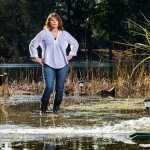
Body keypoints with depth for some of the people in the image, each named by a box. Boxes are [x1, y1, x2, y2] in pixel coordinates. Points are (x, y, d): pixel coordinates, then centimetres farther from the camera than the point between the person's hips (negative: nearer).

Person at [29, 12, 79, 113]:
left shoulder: (64, 34, 10)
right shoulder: (43, 34, 4)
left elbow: (75, 44, 24)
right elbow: (32, 45, 12)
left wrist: (71, 55, 15)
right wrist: (36, 58, 7)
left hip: (62, 65, 3)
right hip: (48, 65, -3)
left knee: (60, 89, 1)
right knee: (49, 87, -16)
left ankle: (56, 109, 14)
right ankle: (43, 108, 1)